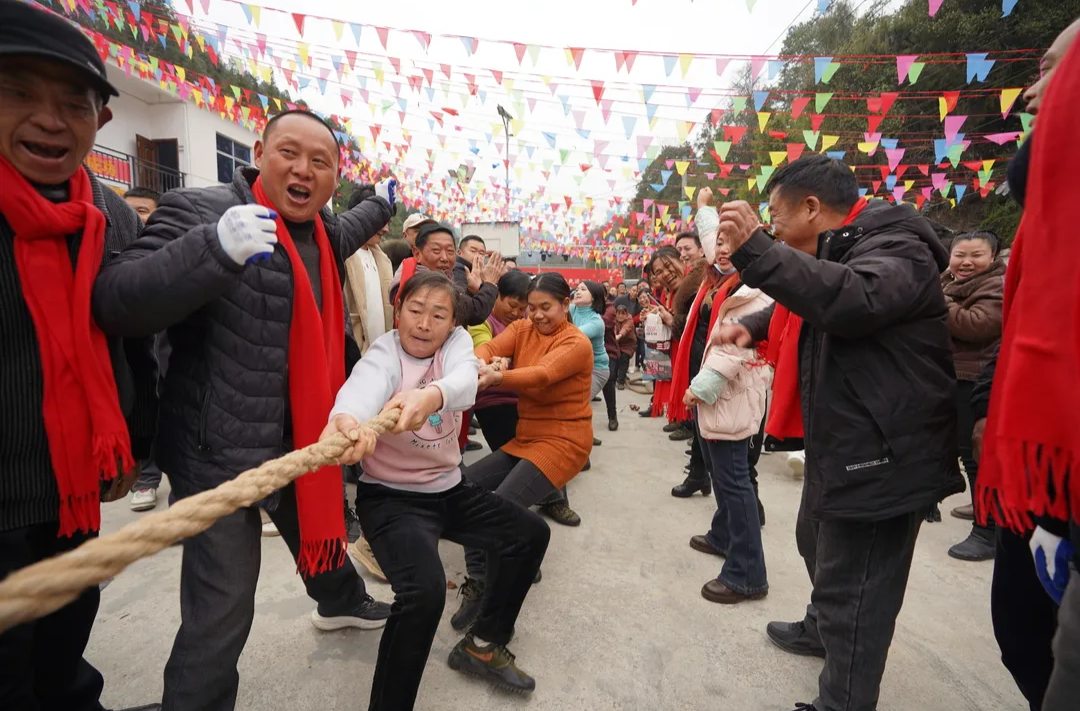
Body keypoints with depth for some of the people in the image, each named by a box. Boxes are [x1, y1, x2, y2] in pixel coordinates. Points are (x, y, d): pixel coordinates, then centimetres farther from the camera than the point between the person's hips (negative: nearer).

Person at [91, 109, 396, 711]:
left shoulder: (325, 230, 8)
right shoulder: (200, 209, -15)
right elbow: (114, 302, -26)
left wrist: (381, 205, 46)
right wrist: (216, 248, -40)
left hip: (304, 437, 8)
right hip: (221, 450, -7)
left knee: (322, 523, 30)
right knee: (222, 615, -1)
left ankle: (342, 602, 58)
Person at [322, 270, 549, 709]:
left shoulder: (457, 342, -6)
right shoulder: (385, 351, -16)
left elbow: (464, 380, -31)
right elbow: (364, 385, -41)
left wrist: (431, 395, -55)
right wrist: (345, 420, -66)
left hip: (448, 489, 6)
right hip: (390, 496, -5)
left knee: (531, 532, 6)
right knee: (424, 590, -28)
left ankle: (482, 645, 23)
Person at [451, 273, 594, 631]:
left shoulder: (577, 343, -13)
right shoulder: (522, 329, 6)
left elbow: (542, 374, -31)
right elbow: (491, 347, -12)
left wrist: (497, 376, -49)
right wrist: (481, 365, -37)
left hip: (562, 441, -7)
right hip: (525, 437, 7)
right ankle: (479, 579, 9)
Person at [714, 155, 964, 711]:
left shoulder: (894, 246, -16)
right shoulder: (836, 252, 16)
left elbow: (854, 300, -38)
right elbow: (805, 307, 29)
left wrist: (755, 250, -38)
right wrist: (752, 325, 8)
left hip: (882, 454, -11)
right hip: (843, 445, 11)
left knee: (852, 589, -1)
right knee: (818, 544, 28)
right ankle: (823, 630, 51)